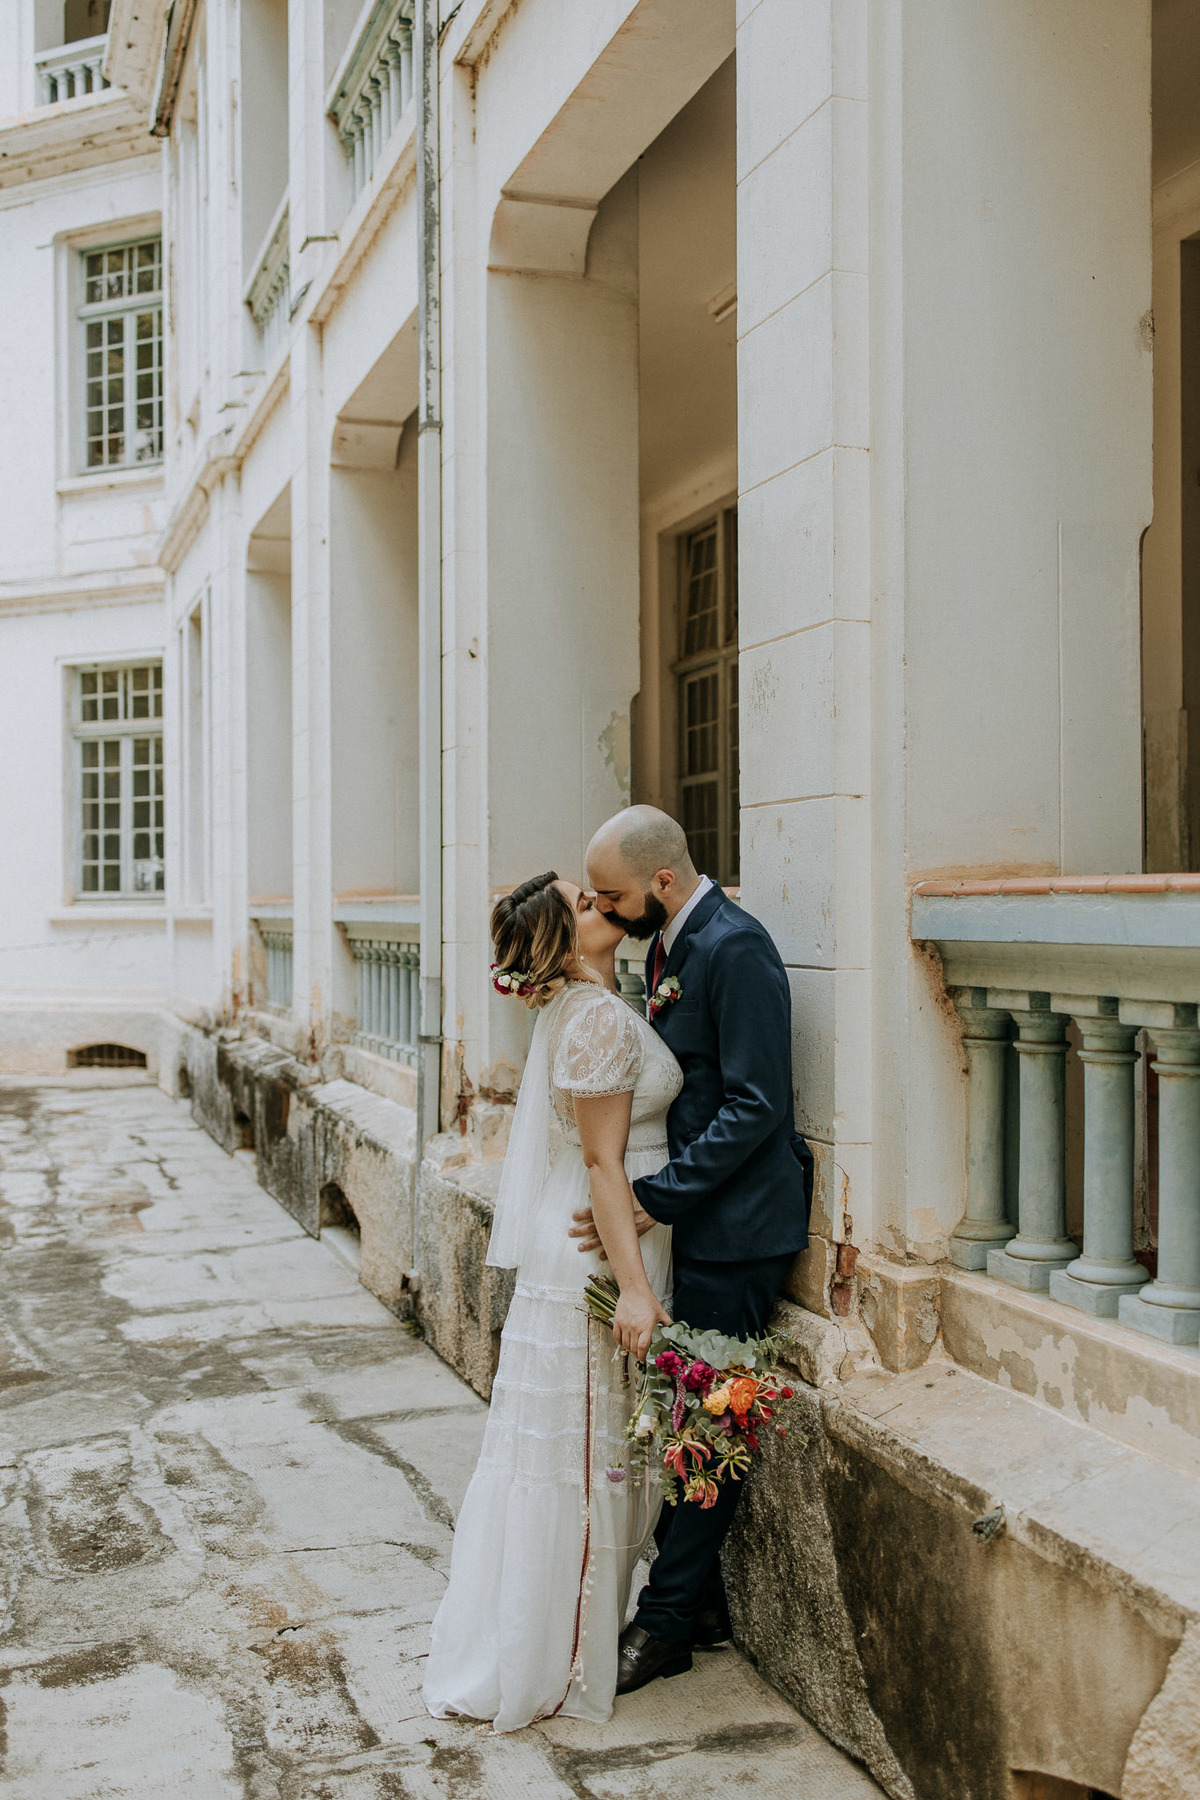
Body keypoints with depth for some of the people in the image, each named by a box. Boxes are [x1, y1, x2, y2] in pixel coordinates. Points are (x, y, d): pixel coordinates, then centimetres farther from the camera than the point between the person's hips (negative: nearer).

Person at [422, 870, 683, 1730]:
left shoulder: (580, 1007, 10)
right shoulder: (602, 1020, -20)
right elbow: (603, 1161, -22)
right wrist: (633, 1287, -22)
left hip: (567, 1248, 10)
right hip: (602, 1250, -10)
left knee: (567, 1449, 18)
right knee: (588, 1449, 2)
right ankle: (558, 1659, 16)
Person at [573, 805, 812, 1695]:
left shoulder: (735, 949, -19)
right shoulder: (674, 945, 10)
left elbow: (755, 1106, -23)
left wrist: (652, 1197, -23)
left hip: (736, 1227, -9)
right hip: (700, 1220, 9)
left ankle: (669, 1621, 16)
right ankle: (698, 1601, 29)